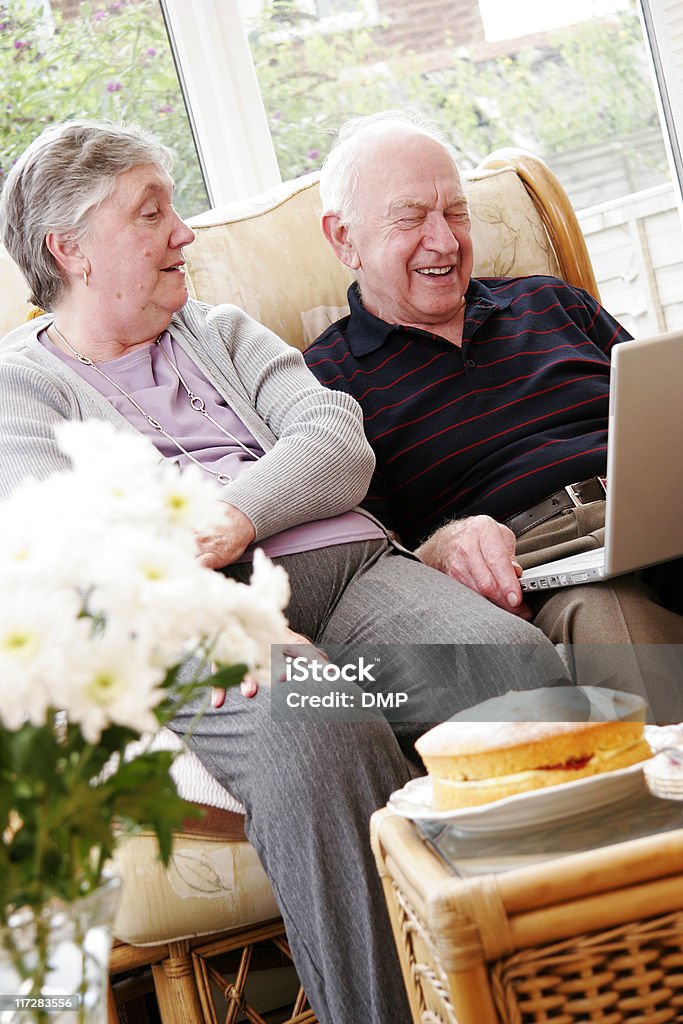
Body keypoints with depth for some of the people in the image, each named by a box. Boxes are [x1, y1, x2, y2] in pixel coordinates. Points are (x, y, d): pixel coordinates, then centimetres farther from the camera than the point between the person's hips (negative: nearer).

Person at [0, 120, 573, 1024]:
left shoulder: (224, 333, 29)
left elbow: (341, 442, 12)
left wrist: (233, 517, -10)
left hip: (351, 568, 5)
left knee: (514, 660, -27)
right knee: (318, 738, -38)